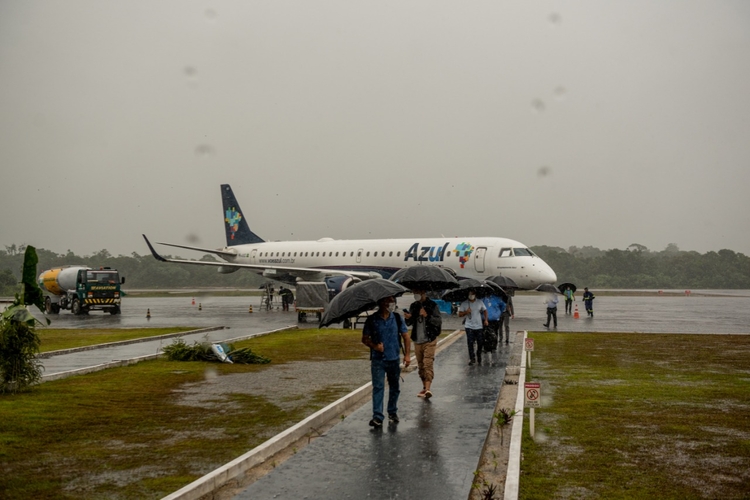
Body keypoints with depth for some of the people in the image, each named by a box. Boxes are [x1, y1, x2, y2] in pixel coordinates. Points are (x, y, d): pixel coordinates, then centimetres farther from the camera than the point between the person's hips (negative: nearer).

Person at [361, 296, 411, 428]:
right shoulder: (372, 320, -4)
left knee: (394, 387, 13)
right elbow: (364, 338, 1)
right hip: (378, 359, -3)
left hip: (394, 359, 3)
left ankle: (393, 412, 30)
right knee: (378, 387, -9)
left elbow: (405, 336, 8)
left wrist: (407, 354, 1)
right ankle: (377, 417, -9)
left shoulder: (397, 318, 2)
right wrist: (374, 346, -17)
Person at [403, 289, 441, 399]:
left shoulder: (432, 305, -5)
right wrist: (408, 318, -7)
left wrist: (427, 316, -26)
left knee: (428, 364, -15)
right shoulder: (413, 306, 10)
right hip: (417, 340, 6)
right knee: (421, 366, 10)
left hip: (429, 340, -6)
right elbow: (409, 323, 16)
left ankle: (428, 388, -23)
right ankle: (424, 388, 20)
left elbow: (439, 321, -12)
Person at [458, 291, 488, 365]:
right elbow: (460, 315, -1)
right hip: (469, 326, -1)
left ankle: (479, 356, 27)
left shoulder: (480, 302, 4)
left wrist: (486, 320, 3)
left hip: (479, 326, 1)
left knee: (480, 343, 6)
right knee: (470, 343, -8)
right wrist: (466, 312, -20)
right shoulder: (464, 304, -1)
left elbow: (485, 310, 15)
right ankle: (472, 358, -2)